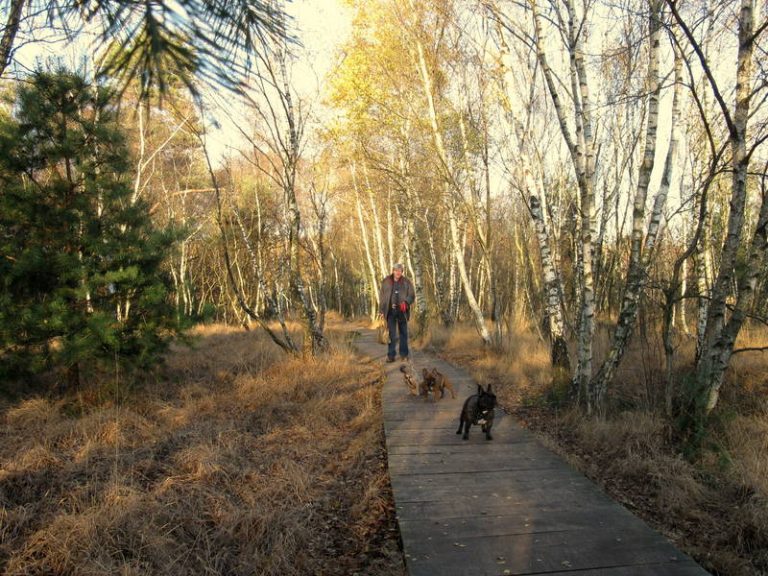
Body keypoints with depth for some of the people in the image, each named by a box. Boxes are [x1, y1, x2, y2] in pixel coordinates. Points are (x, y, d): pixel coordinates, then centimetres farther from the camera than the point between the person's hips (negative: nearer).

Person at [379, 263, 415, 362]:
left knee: (403, 333, 6)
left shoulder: (406, 282, 2)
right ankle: (391, 355, 2)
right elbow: (381, 296, 6)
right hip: (391, 310, -1)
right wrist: (381, 310, 2)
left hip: (402, 311, 1)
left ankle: (404, 354, 15)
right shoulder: (386, 281, 3)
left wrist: (406, 302, -17)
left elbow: (412, 295, 3)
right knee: (392, 334, -2)